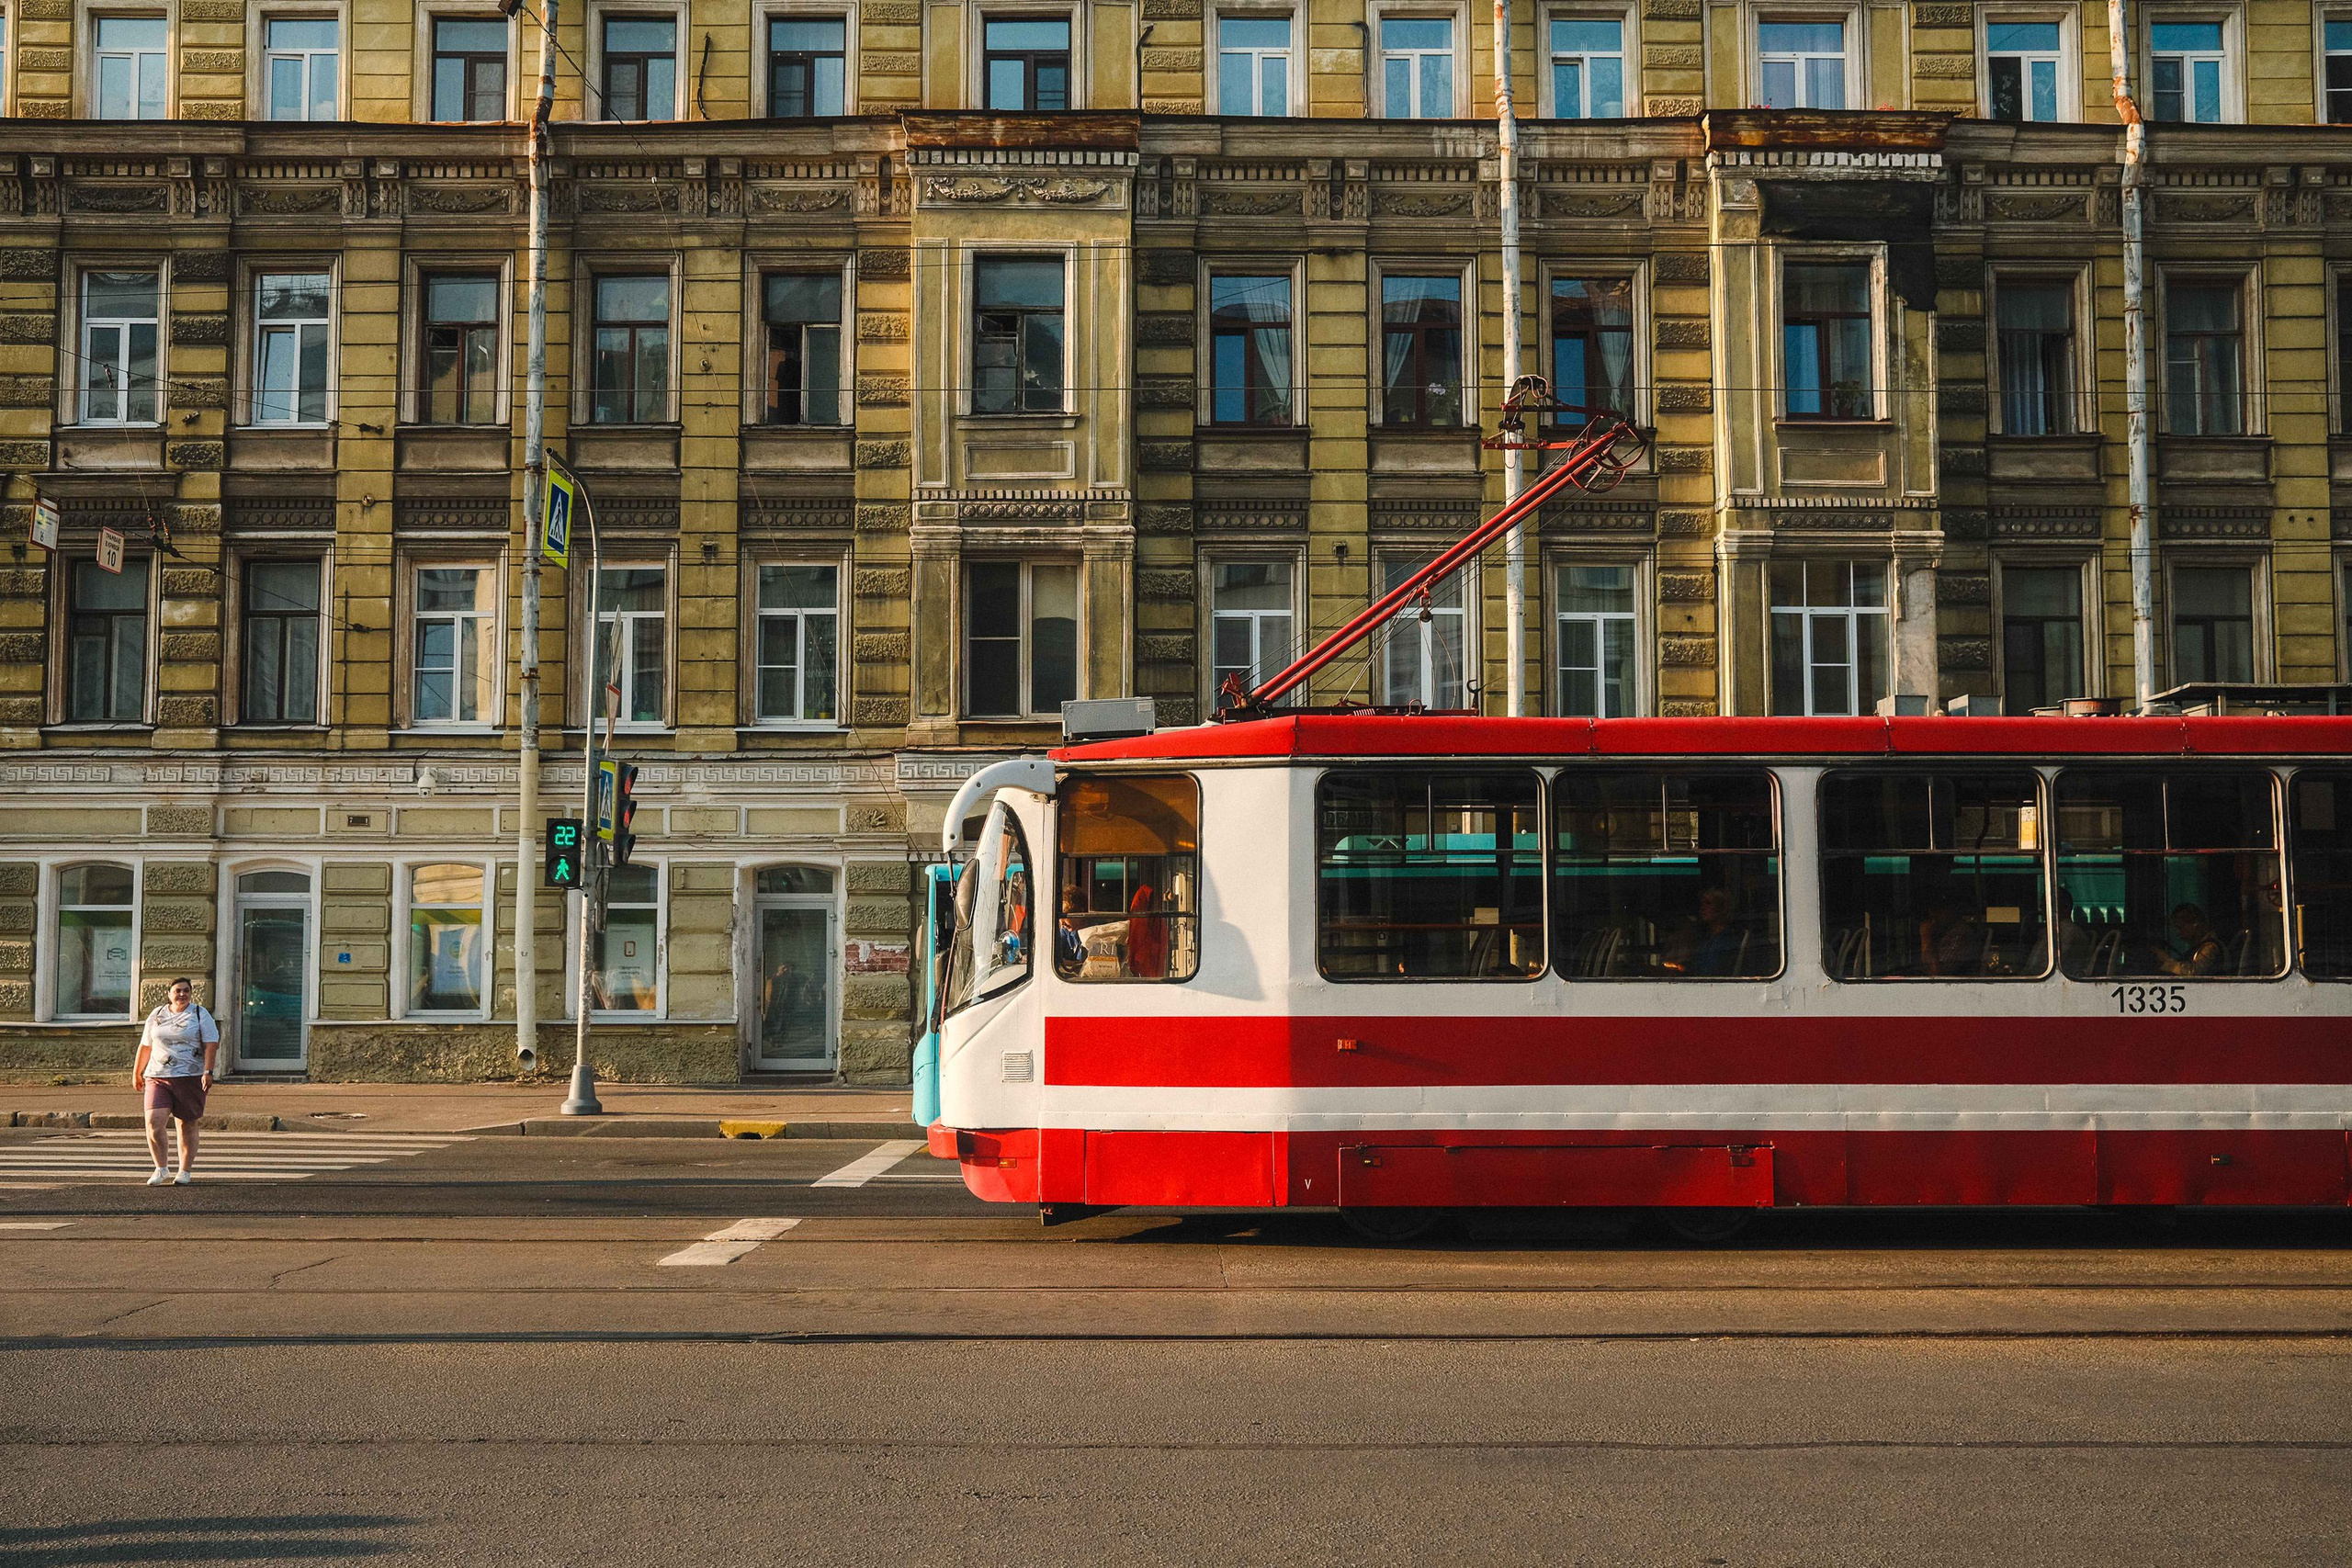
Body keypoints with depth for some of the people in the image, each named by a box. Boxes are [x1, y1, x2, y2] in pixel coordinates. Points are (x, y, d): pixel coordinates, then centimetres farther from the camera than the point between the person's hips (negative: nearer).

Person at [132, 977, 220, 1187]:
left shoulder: (200, 1015, 3)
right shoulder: (156, 1016, 14)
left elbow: (211, 1045, -4)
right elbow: (145, 1046, 21)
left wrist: (207, 1072, -14)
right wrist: (137, 1072, 21)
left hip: (189, 1077, -2)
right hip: (157, 1077, 2)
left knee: (187, 1125, 2)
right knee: (154, 1122, -12)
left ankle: (184, 1171, 13)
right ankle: (160, 1169, 1)